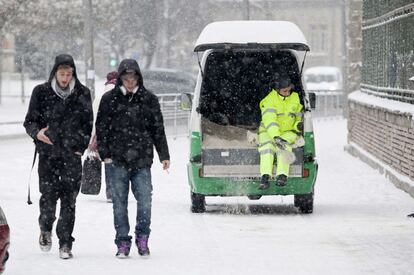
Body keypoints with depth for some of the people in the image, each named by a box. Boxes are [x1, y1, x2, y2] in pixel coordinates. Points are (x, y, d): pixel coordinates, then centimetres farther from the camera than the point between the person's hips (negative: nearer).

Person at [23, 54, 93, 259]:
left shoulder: (82, 94, 5)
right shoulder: (41, 92, 2)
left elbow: (88, 124, 14)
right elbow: (29, 121, 7)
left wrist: (81, 147, 4)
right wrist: (36, 133, -14)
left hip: (72, 155, 1)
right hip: (48, 153, -1)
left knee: (69, 199, -4)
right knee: (48, 195, -7)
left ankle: (65, 244, 3)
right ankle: (45, 228, 23)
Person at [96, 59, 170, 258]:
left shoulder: (149, 99, 9)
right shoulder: (110, 99, 6)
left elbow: (158, 130, 13)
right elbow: (101, 128, 7)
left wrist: (164, 156, 9)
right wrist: (105, 154, -2)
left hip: (141, 161, 0)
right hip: (117, 161, 0)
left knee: (145, 201, -7)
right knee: (119, 203, 1)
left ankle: (142, 239, 10)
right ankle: (123, 243, 9)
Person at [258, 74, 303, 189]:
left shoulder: (295, 98, 4)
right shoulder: (270, 100, -12)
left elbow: (299, 116, 12)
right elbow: (269, 120, -25)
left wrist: (299, 124, -14)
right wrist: (276, 136, -40)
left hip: (288, 131, 2)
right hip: (269, 131, -2)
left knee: (284, 145, -32)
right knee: (267, 145, -33)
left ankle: (282, 175, -44)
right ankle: (265, 177, -41)